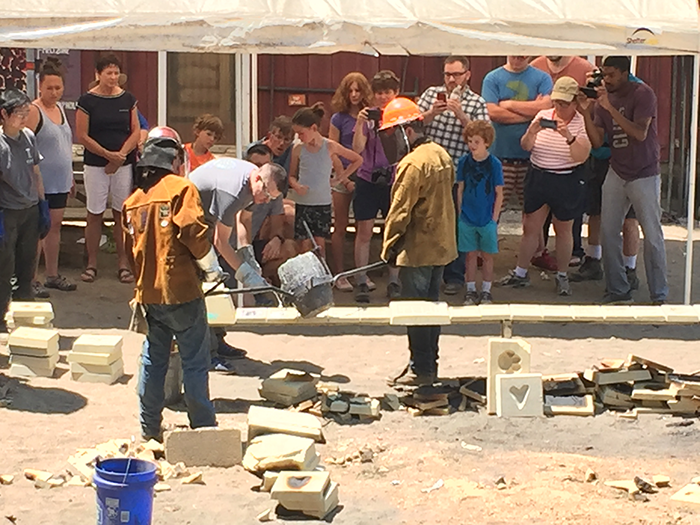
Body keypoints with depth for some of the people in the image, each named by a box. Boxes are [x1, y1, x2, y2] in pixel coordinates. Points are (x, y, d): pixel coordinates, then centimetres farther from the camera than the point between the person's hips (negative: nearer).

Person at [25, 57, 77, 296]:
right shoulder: (34, 111, -12)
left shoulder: (60, 109, 13)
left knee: (55, 225, 13)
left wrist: (71, 177, 20)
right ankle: (31, 280, 2)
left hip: (60, 182, 8)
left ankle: (52, 275, 22)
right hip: (41, 183, -8)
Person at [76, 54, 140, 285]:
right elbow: (82, 136, -5)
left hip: (124, 164, 2)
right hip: (95, 164, -2)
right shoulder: (87, 100, -3)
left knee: (122, 213, 4)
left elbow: (136, 132, 6)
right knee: (94, 213, 1)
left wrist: (121, 155, -8)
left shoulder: (127, 99, 6)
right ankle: (91, 263, 9)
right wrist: (108, 154, -11)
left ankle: (123, 263, 10)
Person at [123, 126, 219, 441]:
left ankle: (149, 429, 18)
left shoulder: (133, 199, 12)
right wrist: (213, 270, -3)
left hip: (148, 292, 6)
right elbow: (194, 233, -17)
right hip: (181, 290, -6)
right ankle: (202, 426, 5)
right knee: (195, 361, 1)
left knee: (153, 360, 14)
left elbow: (130, 247, 16)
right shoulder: (181, 189, -7)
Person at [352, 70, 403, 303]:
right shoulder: (369, 116, -1)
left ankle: (394, 281, 15)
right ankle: (361, 282, 7)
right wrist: (360, 123, -21)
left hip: (394, 180, 1)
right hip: (368, 179, 0)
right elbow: (357, 149, -8)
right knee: (364, 231, 0)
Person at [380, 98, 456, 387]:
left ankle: (420, 369, 5)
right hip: (442, 245, 9)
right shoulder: (441, 154, 8)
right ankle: (430, 364, 22)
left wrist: (388, 246, -8)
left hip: (418, 250, -9)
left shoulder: (413, 163, -20)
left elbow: (400, 210, -18)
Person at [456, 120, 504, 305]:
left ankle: (486, 291, 18)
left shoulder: (494, 164, -8)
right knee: (471, 255, 8)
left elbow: (499, 193, -3)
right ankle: (471, 290, 18)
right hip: (467, 218, 2)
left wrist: (494, 218, -6)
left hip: (487, 219, -2)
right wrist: (461, 213, 3)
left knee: (487, 255, 7)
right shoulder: (464, 161, -1)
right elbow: (460, 189, 7)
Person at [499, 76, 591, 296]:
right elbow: (525, 146, 0)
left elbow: (581, 157, -19)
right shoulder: (543, 116, 2)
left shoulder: (582, 124, -8)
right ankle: (520, 273, 18)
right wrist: (531, 132, -21)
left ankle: (562, 276, 23)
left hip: (567, 181, -3)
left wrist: (569, 136, -34)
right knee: (530, 227, 8)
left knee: (563, 230, 9)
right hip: (538, 177, 3)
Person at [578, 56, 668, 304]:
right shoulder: (603, 99, 4)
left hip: (644, 174, -5)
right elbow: (597, 141, 1)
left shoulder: (642, 94, -11)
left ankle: (659, 295, 5)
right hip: (616, 173, 5)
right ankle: (618, 290, 11)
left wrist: (610, 108, -26)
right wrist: (587, 112, -13)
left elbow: (640, 133, -22)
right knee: (608, 232, 1)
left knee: (652, 236, -2)